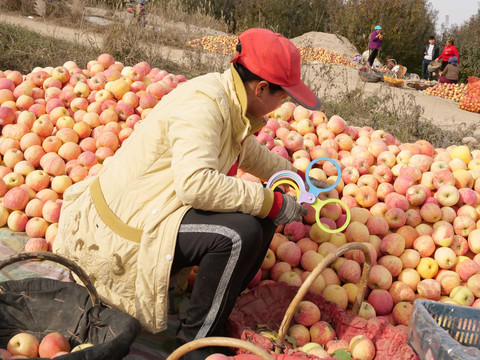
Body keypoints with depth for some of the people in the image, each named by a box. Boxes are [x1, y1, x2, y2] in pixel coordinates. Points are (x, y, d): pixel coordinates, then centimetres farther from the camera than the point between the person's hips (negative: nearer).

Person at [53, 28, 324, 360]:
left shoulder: (229, 101, 6)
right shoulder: (203, 103, -24)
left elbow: (250, 152, 26)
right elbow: (196, 183, -36)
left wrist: (299, 178, 30)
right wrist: (271, 202, -26)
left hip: (151, 209, 10)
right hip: (124, 227, -10)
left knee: (261, 219, 3)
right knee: (240, 233, -27)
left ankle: (212, 317, 12)